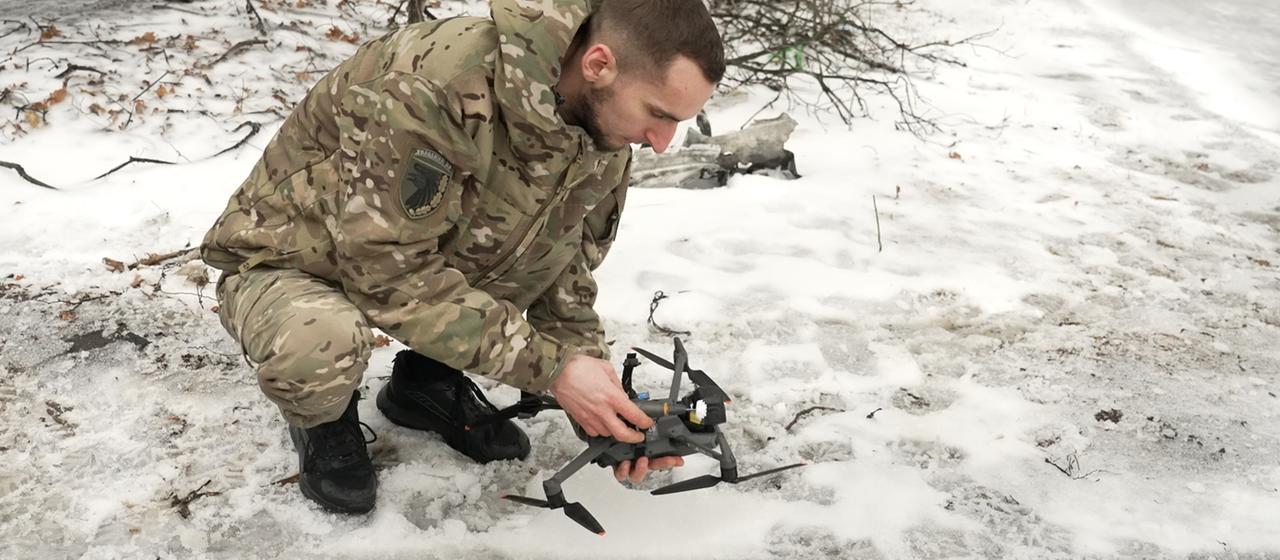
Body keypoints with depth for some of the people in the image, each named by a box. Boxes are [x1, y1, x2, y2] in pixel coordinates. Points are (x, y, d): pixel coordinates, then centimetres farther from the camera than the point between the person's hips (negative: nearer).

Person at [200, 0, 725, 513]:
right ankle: (323, 421, -1)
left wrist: (604, 404, -16)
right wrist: (549, 365, -33)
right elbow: (389, 268, -34)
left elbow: (562, 272, -4)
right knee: (324, 342, -39)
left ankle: (428, 379, 5)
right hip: (285, 266, -6)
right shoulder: (426, 82, -37)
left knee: (564, 223, -16)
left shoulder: (598, 124, -13)